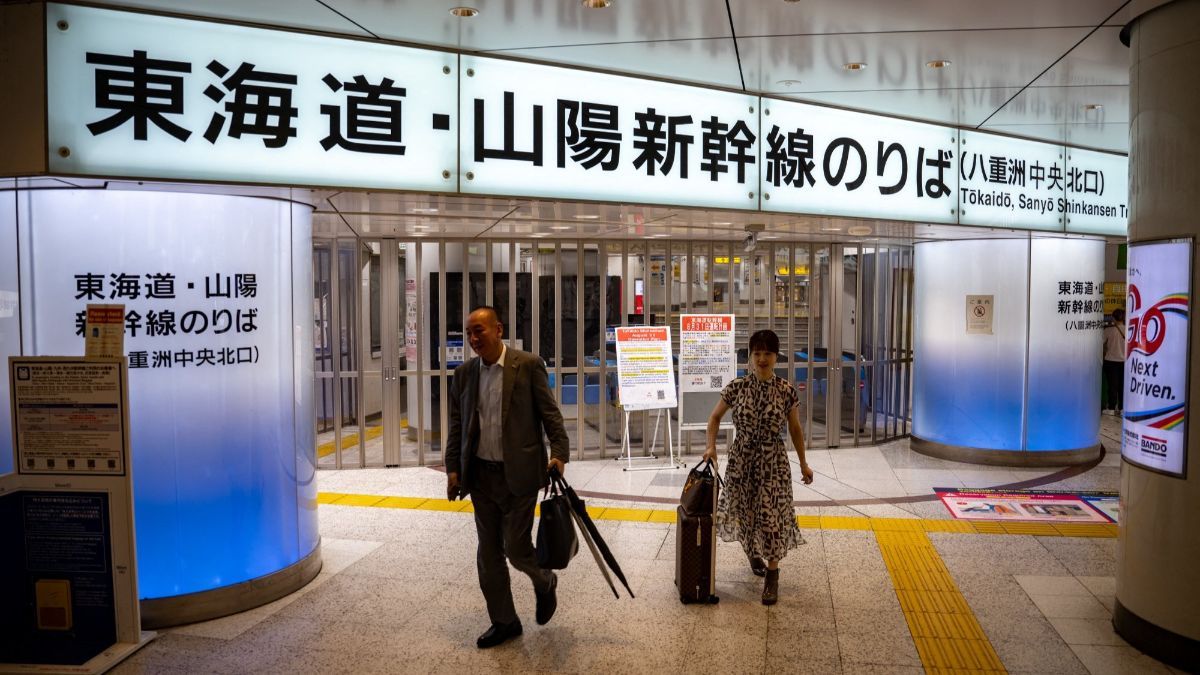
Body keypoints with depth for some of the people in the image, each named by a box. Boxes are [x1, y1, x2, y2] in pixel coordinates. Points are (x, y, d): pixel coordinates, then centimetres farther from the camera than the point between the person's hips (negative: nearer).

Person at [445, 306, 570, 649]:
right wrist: (453, 468, 6)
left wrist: (559, 452, -17)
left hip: (518, 474, -5)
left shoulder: (528, 365, -7)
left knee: (516, 548, -1)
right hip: (480, 475, 5)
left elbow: (550, 412, -7)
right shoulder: (464, 373, 6)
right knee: (488, 554, 10)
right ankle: (503, 621, 27)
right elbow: (456, 425, 10)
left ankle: (545, 583, 32)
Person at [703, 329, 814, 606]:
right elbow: (715, 417, 6)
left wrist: (803, 463, 9)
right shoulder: (736, 387, -7)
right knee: (744, 512, 12)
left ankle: (772, 575, 10)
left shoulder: (787, 391, -7)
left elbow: (795, 428, 5)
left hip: (773, 461, -1)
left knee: (772, 515, -4)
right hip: (742, 459, 1)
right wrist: (711, 446, -7)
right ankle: (753, 554, 43)